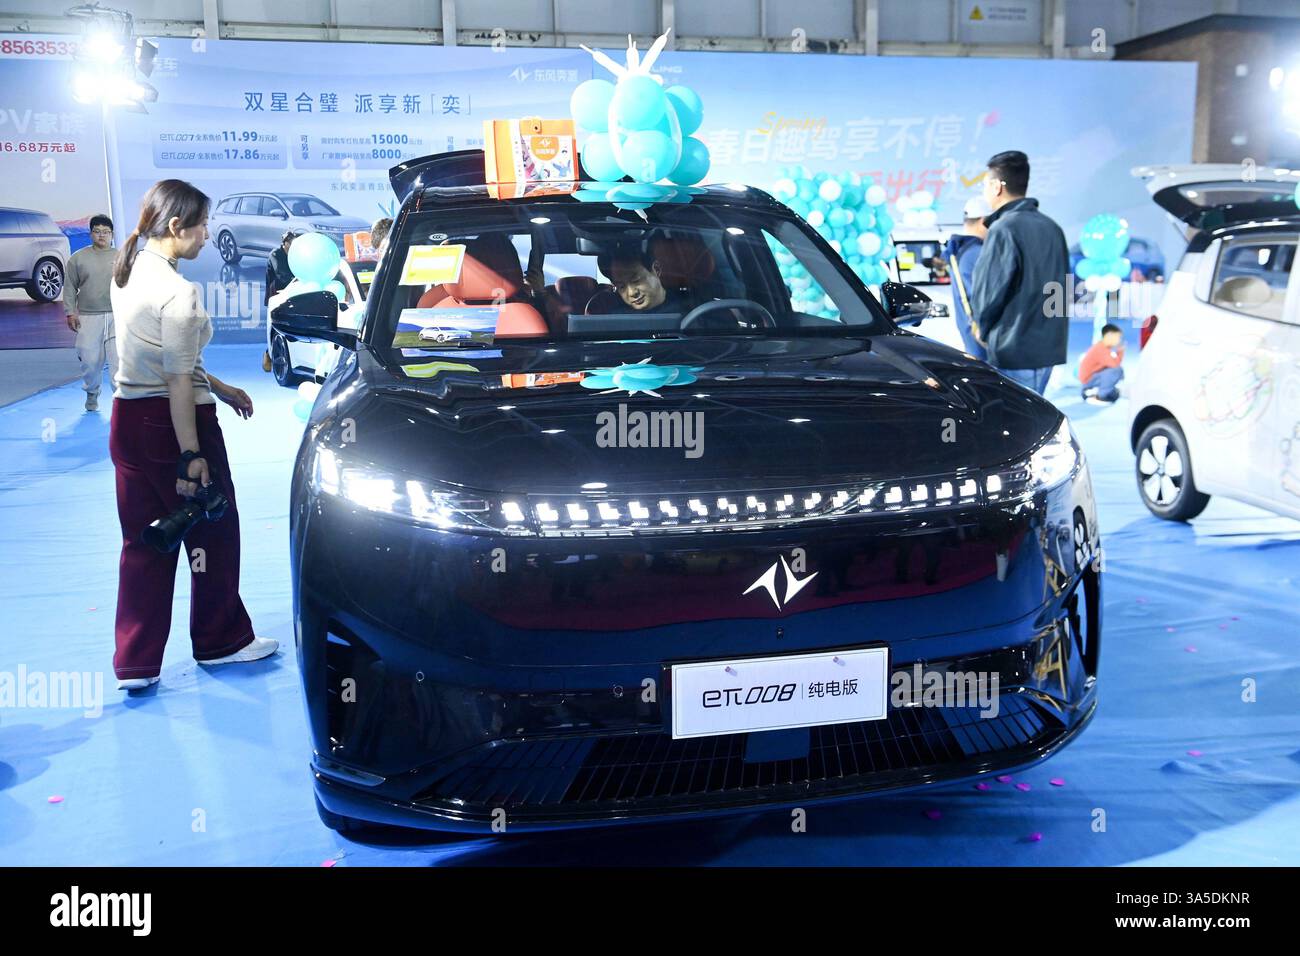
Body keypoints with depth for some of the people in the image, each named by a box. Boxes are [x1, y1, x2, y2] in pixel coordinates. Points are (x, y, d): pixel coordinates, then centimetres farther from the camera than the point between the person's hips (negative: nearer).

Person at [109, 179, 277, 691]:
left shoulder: (127, 274, 8)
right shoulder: (177, 293, -19)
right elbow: (178, 381, -21)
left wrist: (221, 388, 22)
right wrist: (191, 455, -19)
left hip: (127, 418, 9)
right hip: (172, 422, -8)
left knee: (143, 543, 12)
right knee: (212, 531, 10)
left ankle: (134, 663, 16)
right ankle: (220, 640, 26)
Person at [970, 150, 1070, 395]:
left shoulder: (1003, 230, -15)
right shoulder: (1051, 228, 12)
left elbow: (987, 291, -15)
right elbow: (1059, 286, 15)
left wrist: (985, 328, 5)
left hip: (1014, 350, -8)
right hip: (1049, 346, 9)